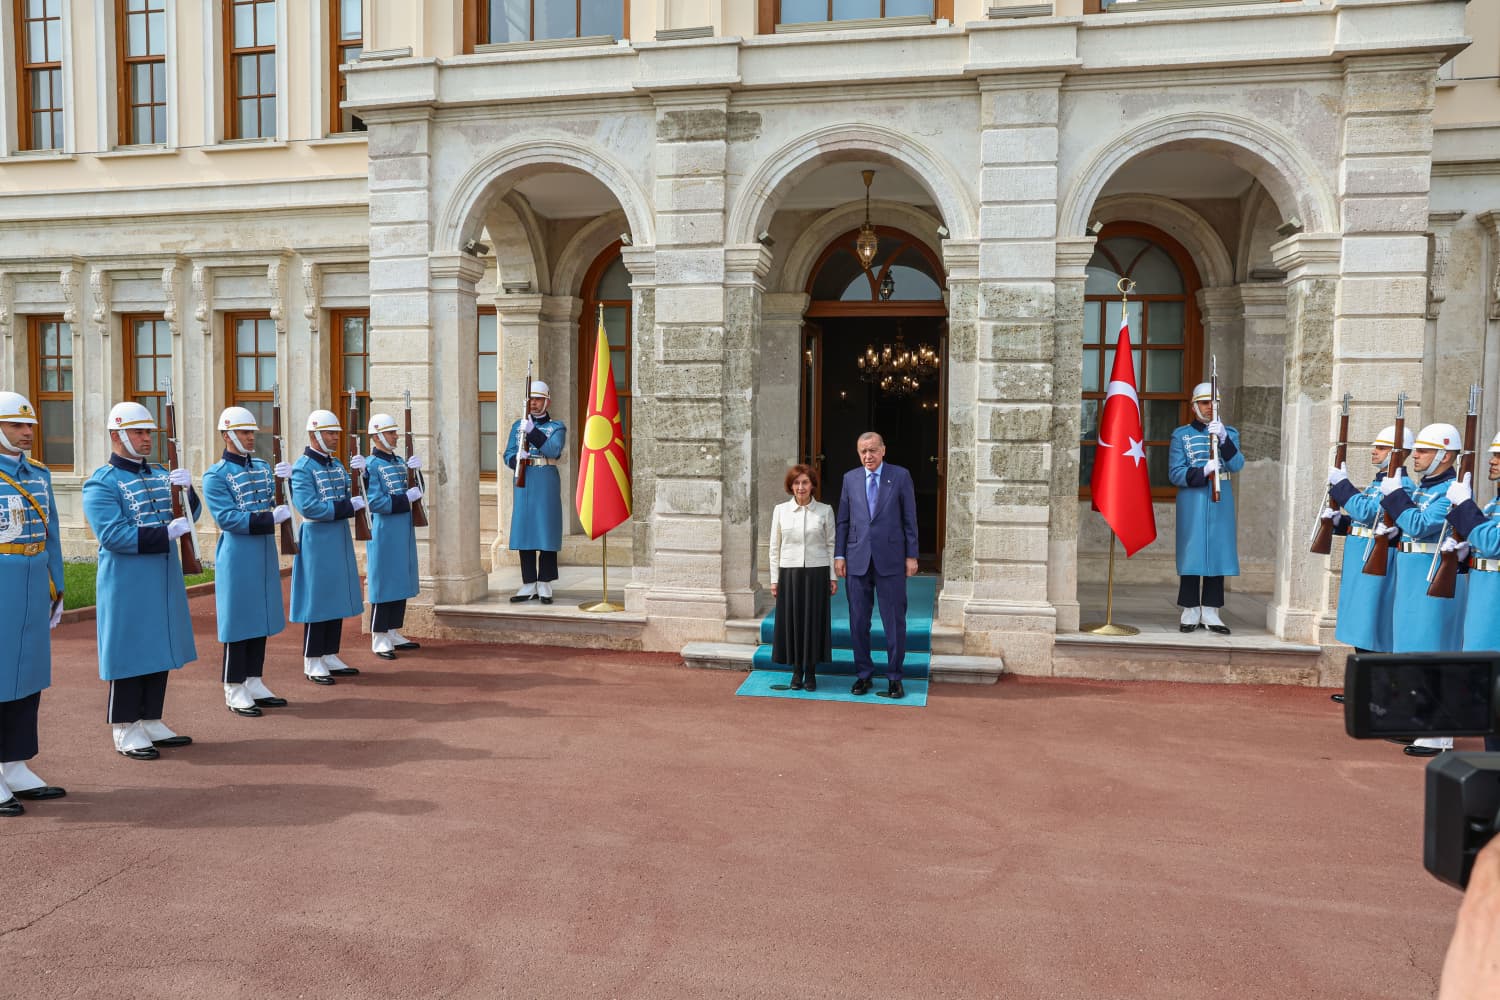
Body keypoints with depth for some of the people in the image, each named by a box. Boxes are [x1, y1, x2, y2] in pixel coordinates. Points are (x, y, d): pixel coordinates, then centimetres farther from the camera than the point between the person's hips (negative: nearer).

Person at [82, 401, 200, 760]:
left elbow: (190, 515, 8)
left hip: (165, 579, 7)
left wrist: (187, 489, -12)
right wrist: (165, 532, -26)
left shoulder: (160, 474, 11)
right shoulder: (101, 483, -9)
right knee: (129, 653, 0)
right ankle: (126, 731, 11)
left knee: (160, 649, 12)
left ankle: (152, 722, 24)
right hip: (127, 585, -7)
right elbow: (112, 534, -19)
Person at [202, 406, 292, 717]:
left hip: (265, 554, 6)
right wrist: (270, 518, -26)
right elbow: (227, 518, -18)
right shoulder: (216, 475, -9)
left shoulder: (263, 466, 10)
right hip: (237, 558, -6)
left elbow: (280, 503, 8)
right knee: (238, 622, 0)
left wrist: (287, 479, -12)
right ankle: (234, 691, 10)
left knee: (261, 619, 12)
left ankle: (254, 684, 22)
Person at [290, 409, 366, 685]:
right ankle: (312, 664, 8)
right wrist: (348, 506, -19)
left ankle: (330, 657, 21)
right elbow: (309, 507, -21)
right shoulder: (303, 468, -11)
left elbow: (355, 497, 9)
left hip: (340, 540, 8)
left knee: (337, 599, 11)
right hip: (317, 541, -7)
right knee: (317, 601, -1)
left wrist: (361, 474, -8)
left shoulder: (337, 465, 11)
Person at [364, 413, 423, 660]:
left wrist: (415, 471, -3)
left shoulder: (399, 461, 12)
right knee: (383, 583, -2)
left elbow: (414, 491, 13)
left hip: (404, 530, 8)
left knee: (401, 581, 12)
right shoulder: (370, 465, -10)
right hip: (383, 531, -8)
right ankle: (379, 638, 6)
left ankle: (393, 633, 22)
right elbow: (376, 502, -17)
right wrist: (406, 498, -18)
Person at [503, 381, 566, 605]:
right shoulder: (517, 426, 14)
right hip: (523, 483, 3)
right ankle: (529, 585, 11)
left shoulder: (557, 427, 4)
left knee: (546, 532, -2)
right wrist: (517, 459, -16)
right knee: (523, 533, 4)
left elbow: (553, 450, -15)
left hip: (546, 483, -3)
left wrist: (533, 431, -23)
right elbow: (508, 455, 6)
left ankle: (544, 585, 6)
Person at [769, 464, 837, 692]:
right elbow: (775, 547, 6)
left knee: (814, 620, 4)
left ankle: (811, 672, 16)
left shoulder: (825, 511, 2)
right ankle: (797, 671, 17)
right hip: (789, 573, 1)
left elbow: (831, 544, 5)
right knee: (791, 620, 4)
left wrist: (833, 577, 1)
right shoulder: (780, 510, 4)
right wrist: (774, 579, 3)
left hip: (817, 572, -1)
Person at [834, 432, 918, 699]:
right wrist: (839, 555, 4)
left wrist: (912, 555, -2)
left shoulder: (901, 476, 1)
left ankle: (894, 677, 13)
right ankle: (863, 674, 19)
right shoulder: (850, 478, 8)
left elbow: (910, 518, 2)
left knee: (894, 620, 2)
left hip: (890, 559, -2)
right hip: (857, 559, 2)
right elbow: (843, 520, 10)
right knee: (858, 621, 7)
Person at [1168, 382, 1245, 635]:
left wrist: (1223, 438, -22)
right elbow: (1175, 474, -4)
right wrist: (1203, 471, -20)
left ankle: (1210, 612, 10)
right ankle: (1190, 611, 5)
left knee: (1217, 553, 3)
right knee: (1191, 554, -2)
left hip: (1221, 500, 2)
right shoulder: (1181, 435, 4)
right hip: (1192, 500, -2)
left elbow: (1237, 465, -7)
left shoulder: (1229, 433, 10)